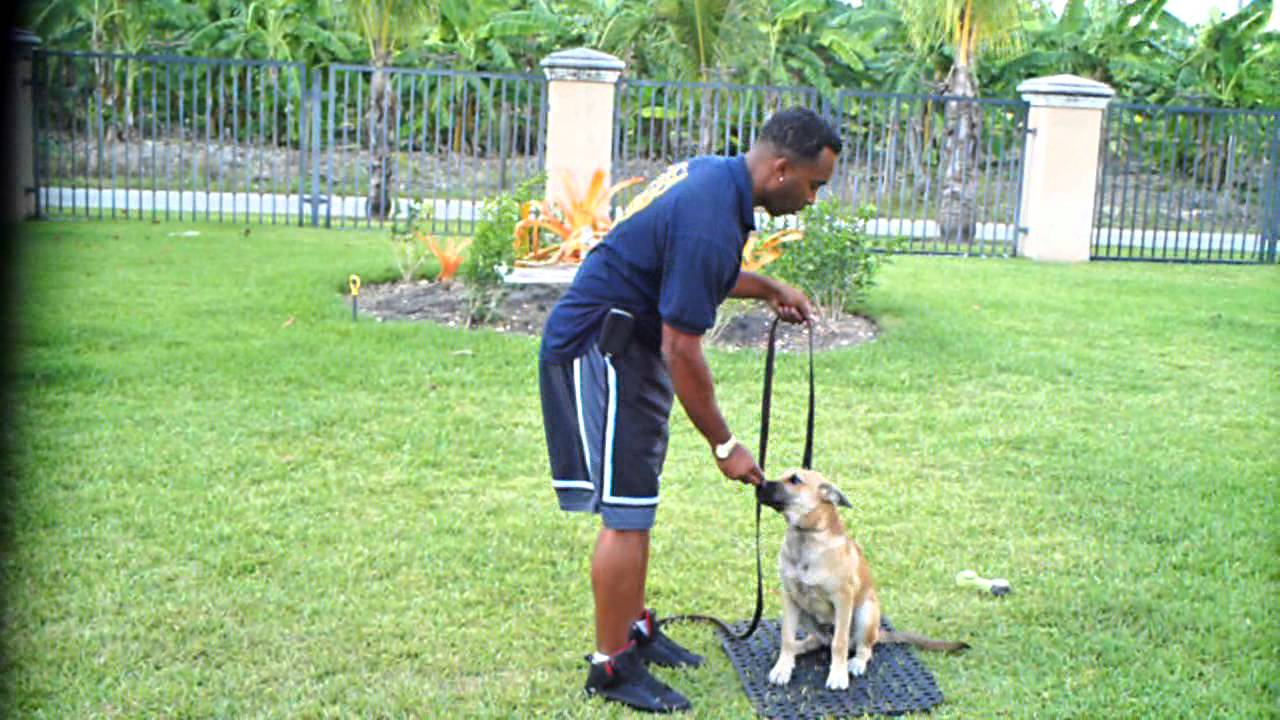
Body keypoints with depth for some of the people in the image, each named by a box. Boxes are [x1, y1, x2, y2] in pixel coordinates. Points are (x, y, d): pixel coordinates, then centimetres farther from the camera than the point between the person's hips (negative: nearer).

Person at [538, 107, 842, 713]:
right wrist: (724, 445, -14)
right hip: (598, 352, -10)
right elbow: (682, 352, -23)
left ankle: (634, 629, 30)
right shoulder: (711, 220, -26)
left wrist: (768, 289, 16)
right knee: (626, 513, -6)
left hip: (627, 349, 11)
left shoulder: (713, 173, 4)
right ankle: (612, 667, 6)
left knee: (635, 505, 17)